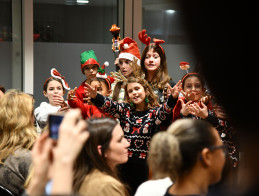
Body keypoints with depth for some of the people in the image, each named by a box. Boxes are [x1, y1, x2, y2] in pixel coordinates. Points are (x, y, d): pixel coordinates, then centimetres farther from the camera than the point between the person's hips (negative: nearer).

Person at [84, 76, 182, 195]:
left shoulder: (153, 112, 1)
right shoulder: (125, 110, 6)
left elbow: (166, 109, -17)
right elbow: (108, 105, -7)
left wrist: (173, 97, -38)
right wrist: (95, 96, -26)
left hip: (144, 165, -2)